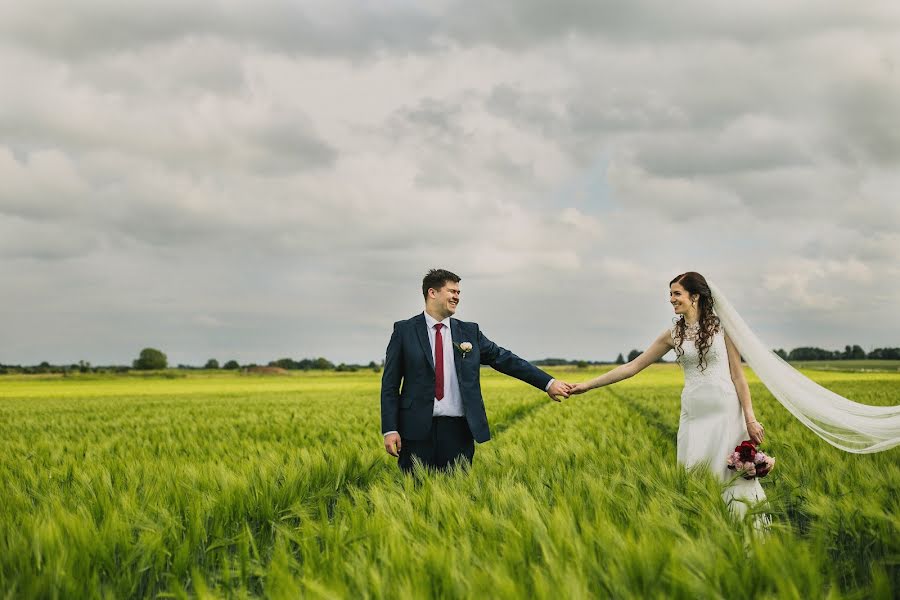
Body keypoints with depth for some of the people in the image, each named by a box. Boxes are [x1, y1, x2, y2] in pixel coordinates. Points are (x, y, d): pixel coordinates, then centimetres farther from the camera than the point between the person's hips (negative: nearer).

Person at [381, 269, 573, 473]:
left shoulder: (469, 332, 11)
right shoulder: (404, 331, 3)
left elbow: (504, 359, 11)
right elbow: (390, 384, 2)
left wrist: (549, 383, 4)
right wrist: (390, 429, -7)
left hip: (458, 429, 2)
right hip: (418, 428, -2)